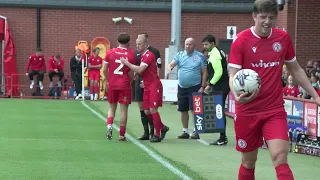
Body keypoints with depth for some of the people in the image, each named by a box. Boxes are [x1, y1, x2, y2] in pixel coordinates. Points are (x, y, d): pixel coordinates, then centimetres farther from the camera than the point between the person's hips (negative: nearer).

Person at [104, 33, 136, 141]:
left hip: (112, 84, 2)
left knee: (112, 107, 17)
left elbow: (105, 70, 2)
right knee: (123, 109, 3)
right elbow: (131, 73, -4)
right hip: (125, 85, -2)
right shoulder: (131, 54, -4)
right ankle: (122, 135, 5)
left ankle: (109, 125, -8)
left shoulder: (110, 53, 1)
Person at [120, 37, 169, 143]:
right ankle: (163, 128, 23)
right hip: (147, 87, 9)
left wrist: (127, 63, -17)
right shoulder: (142, 55, 15)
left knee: (153, 110, -10)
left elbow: (140, 70, -22)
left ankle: (157, 135, -3)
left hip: (154, 86, -9)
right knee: (147, 112, 7)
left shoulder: (149, 55, -14)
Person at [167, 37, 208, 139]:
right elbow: (171, 64, -4)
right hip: (182, 86, 4)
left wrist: (202, 87, -9)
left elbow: (204, 73, -3)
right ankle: (185, 132, 20)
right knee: (183, 110, 10)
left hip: (195, 87, -4)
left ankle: (196, 131, -4)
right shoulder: (180, 55, 5)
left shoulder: (200, 56, -4)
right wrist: (169, 69, -28)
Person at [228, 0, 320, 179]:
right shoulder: (241, 40, -8)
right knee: (248, 162, 9)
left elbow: (296, 70, 16)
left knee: (280, 159, -15)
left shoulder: (283, 38, 2)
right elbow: (233, 75, -13)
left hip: (275, 110, 1)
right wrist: (237, 95, -34)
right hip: (247, 111, -1)